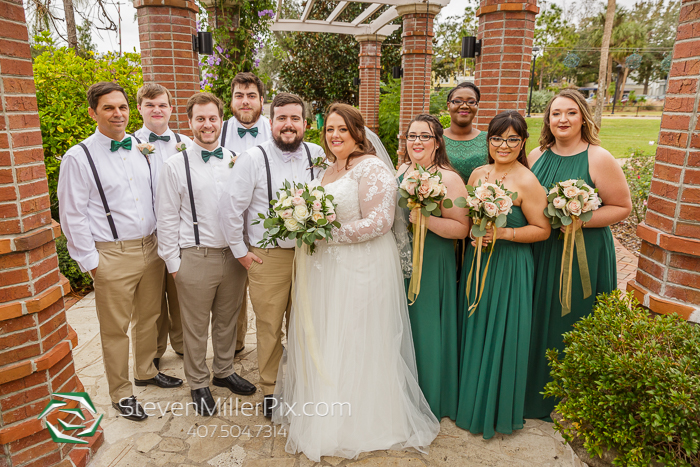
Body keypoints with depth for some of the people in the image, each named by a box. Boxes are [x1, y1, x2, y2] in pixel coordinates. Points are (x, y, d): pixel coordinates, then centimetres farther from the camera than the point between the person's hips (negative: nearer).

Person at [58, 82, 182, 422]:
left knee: (149, 316, 19)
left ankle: (145, 371, 40)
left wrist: (162, 240, 9)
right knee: (115, 328, 7)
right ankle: (120, 392, 26)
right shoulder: (78, 157, -8)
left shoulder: (140, 149, 7)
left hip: (151, 249, 5)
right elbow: (72, 216, -7)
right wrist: (90, 261, -8)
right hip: (112, 256, -5)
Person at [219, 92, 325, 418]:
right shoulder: (252, 159, -8)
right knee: (269, 327, 7)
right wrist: (240, 251, -4)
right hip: (268, 257, -3)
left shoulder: (318, 156, 1)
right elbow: (231, 207, -7)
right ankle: (270, 389, 28)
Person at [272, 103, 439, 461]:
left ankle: (357, 423, 24)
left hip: (361, 269, -8)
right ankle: (323, 408, 34)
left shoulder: (372, 169, -13)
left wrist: (327, 234, -20)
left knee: (353, 345, 4)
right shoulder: (329, 170, 15)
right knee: (322, 341, 15)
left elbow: (378, 222, -22)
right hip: (327, 269, 8)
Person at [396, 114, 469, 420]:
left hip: (431, 265, -6)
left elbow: (462, 228, -18)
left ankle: (429, 399, 27)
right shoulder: (402, 171, 7)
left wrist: (426, 220, -29)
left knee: (425, 326, 5)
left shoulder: (448, 179, -14)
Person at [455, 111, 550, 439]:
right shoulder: (478, 174, 5)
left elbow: (542, 229, -11)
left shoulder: (526, 182, -13)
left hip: (509, 266, -6)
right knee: (473, 330, 16)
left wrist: (503, 233, -22)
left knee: (500, 334, 6)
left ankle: (498, 410, 28)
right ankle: (470, 397, 37)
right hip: (476, 261, 6)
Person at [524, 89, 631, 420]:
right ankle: (536, 390, 34)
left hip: (584, 254, -4)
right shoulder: (536, 156, 4)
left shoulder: (598, 159, -10)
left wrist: (579, 219, -20)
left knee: (573, 322, 7)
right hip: (542, 254, 4)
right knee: (540, 321, 13)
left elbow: (622, 207, -8)